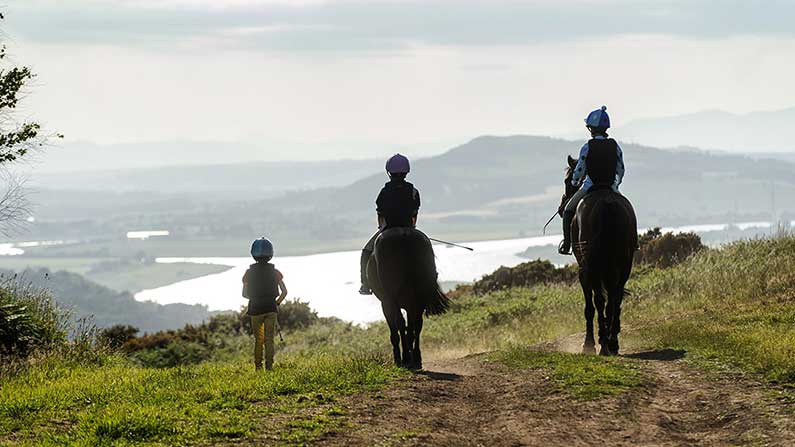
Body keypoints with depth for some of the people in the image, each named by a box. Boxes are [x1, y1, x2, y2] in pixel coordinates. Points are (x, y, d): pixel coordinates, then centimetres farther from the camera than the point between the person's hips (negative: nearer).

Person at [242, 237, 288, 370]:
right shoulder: (274, 272, -3)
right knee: (269, 339, 4)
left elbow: (244, 293, 2)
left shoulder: (249, 272, -4)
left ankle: (258, 367, 12)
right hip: (271, 309, -1)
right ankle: (269, 366, -2)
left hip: (255, 309, 1)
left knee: (258, 339, 13)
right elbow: (284, 292, -3)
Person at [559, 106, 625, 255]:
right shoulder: (615, 146, -1)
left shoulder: (587, 147, -12)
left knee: (568, 210, 17)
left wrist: (574, 182, 14)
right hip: (611, 189, 3)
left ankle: (566, 244, 11)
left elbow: (579, 171, -7)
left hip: (590, 187, -3)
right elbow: (621, 170, 6)